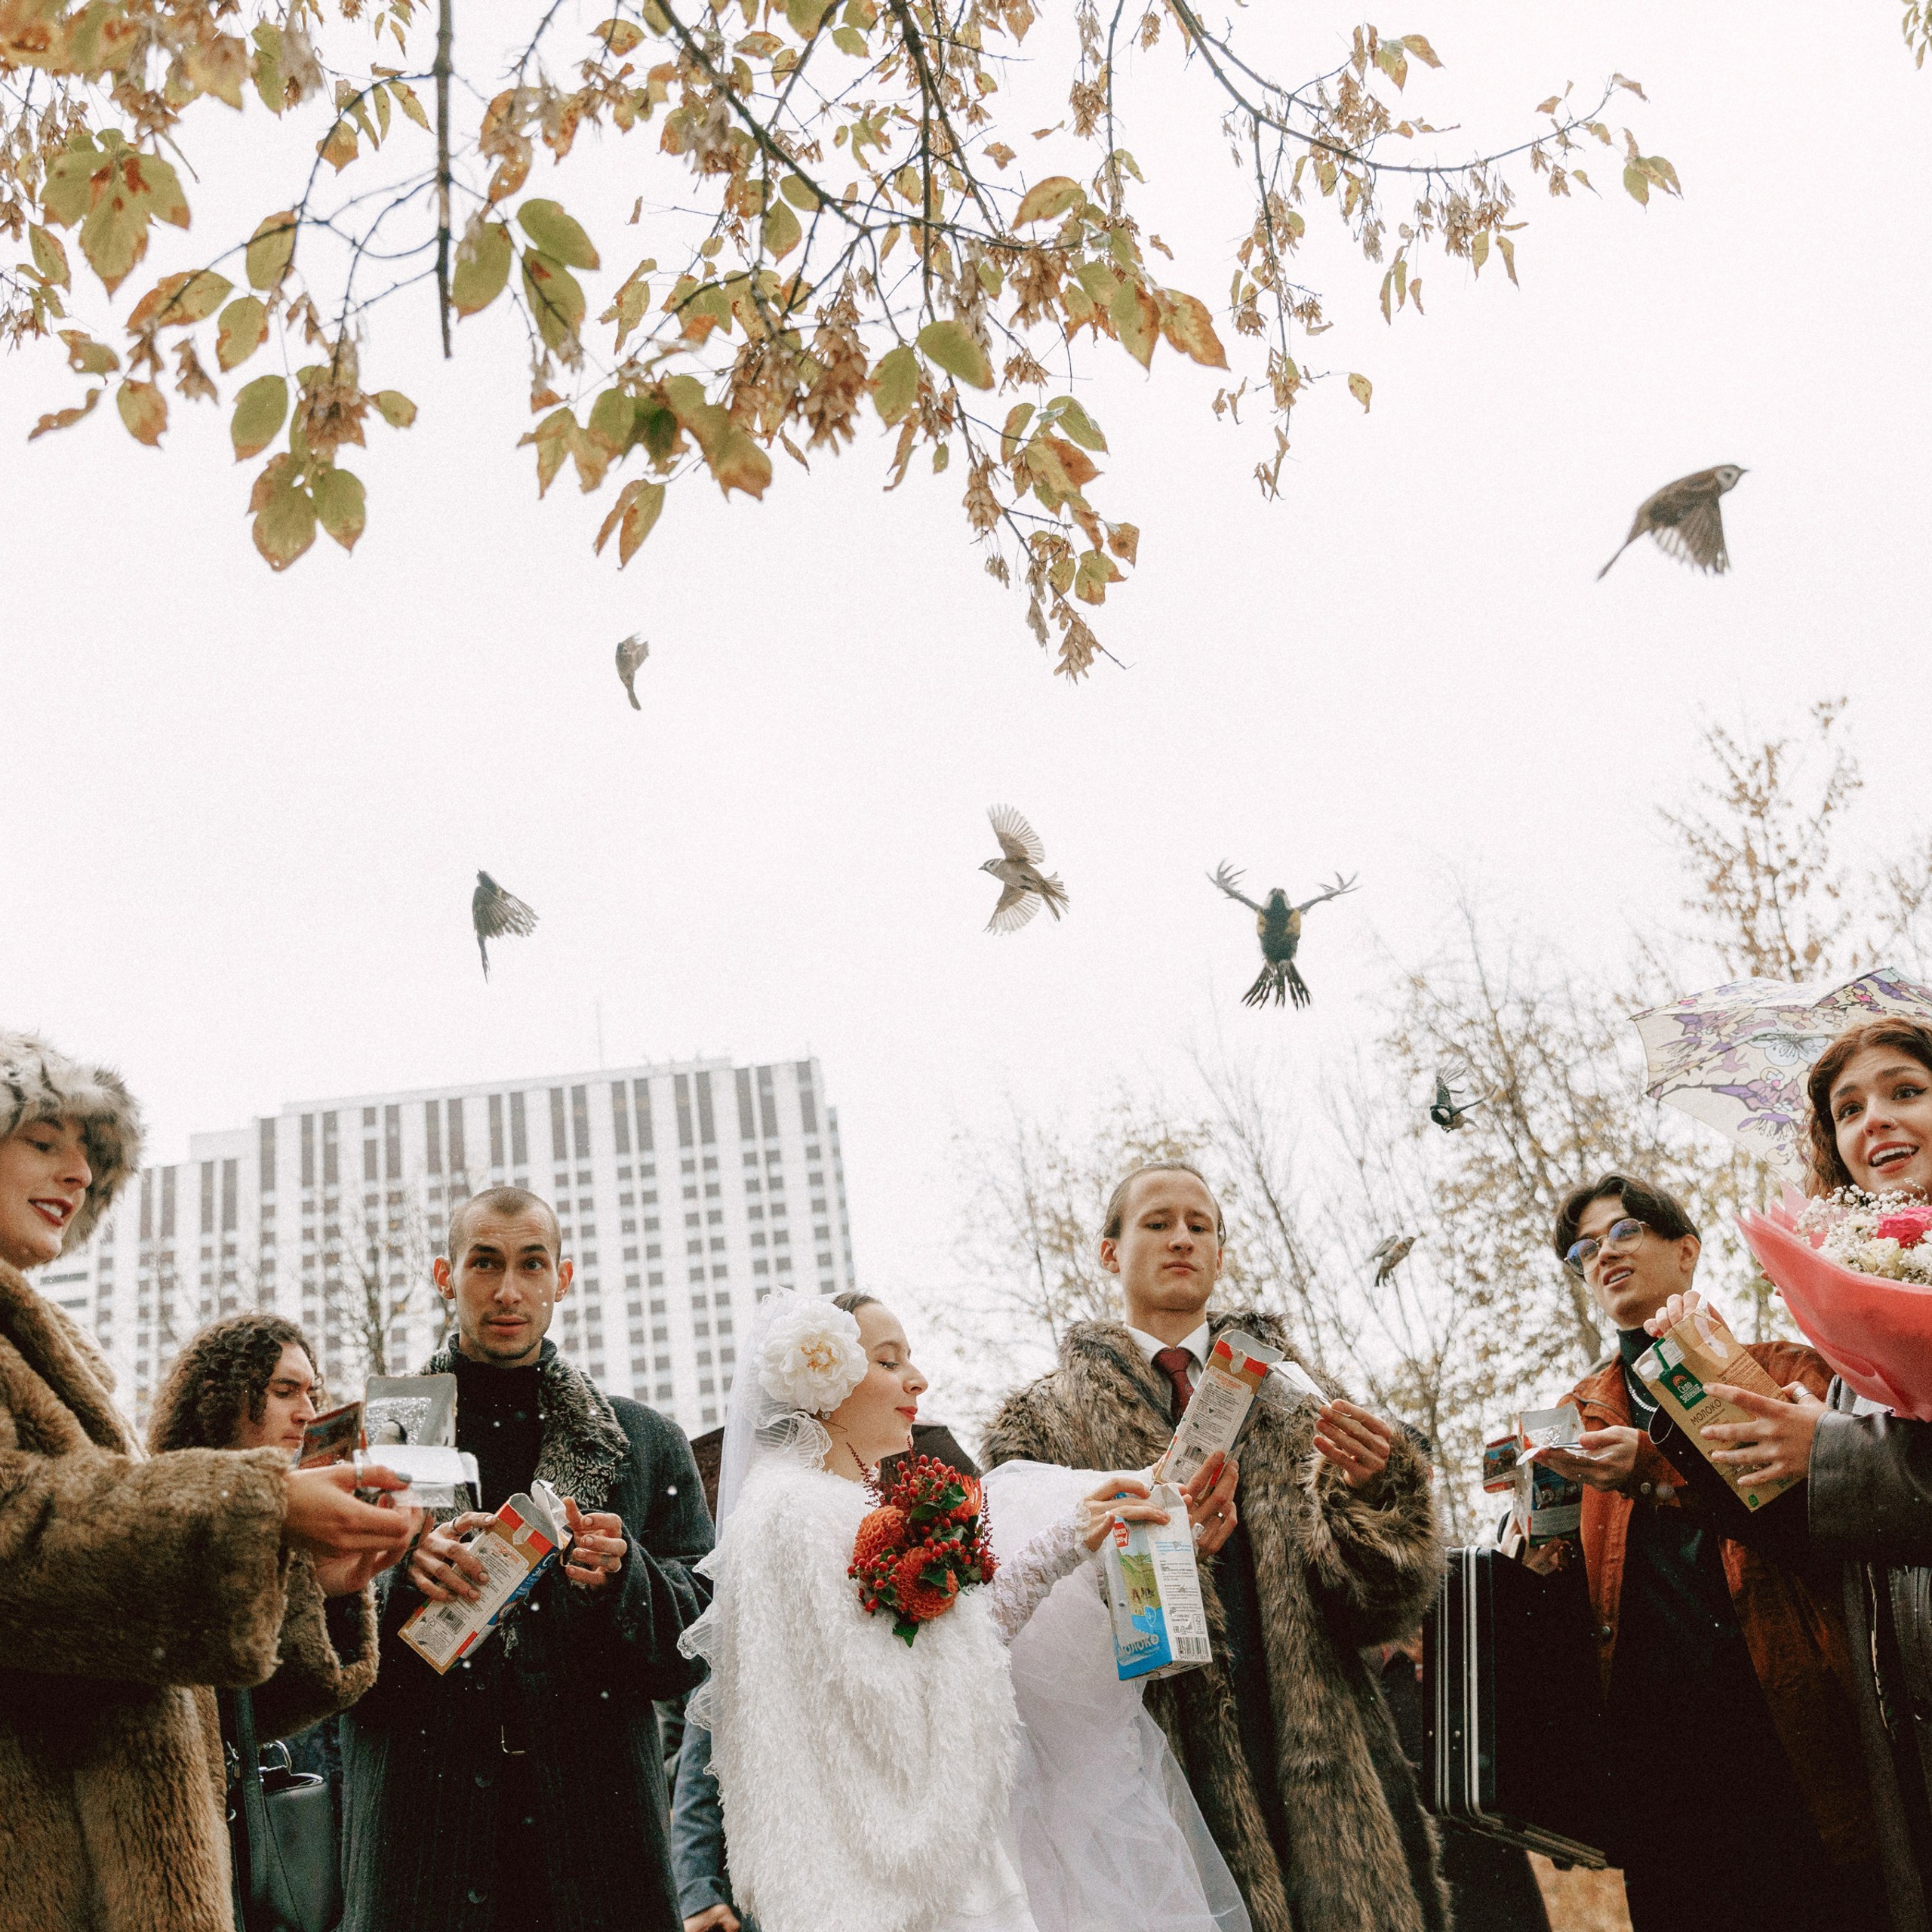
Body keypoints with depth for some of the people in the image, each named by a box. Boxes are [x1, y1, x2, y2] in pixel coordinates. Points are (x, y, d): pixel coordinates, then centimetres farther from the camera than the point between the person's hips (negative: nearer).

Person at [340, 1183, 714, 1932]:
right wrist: (397, 1575, -16)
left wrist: (622, 1579, -13)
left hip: (595, 1817, 1)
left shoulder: (649, 1444, 9)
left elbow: (694, 1652, 5)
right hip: (420, 1817, -1)